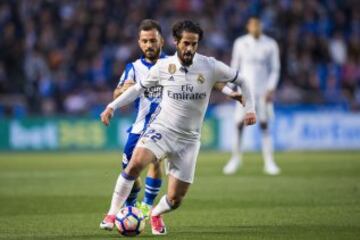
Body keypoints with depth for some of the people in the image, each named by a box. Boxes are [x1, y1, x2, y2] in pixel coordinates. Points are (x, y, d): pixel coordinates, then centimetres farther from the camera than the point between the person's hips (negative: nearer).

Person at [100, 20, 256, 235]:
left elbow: (240, 80, 5)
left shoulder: (210, 67, -9)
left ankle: (156, 214, 38)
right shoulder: (163, 66, -5)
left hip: (188, 139, 1)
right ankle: (113, 213, -21)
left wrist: (250, 108, -4)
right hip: (161, 129, -1)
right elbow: (139, 88, 11)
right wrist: (112, 106, 3)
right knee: (136, 163, -32)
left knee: (175, 200, 2)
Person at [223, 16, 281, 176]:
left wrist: (271, 89, -7)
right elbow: (235, 66, 10)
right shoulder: (240, 43, 4)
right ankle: (236, 158, 11)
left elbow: (275, 69, 3)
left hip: (263, 90, -1)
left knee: (264, 125, -4)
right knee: (239, 124, -4)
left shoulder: (270, 44, 1)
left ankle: (269, 162, -1)